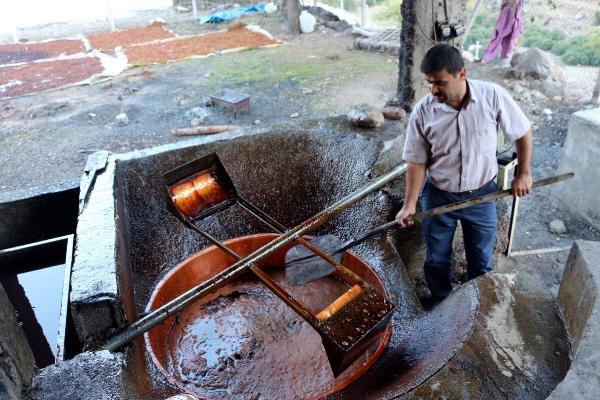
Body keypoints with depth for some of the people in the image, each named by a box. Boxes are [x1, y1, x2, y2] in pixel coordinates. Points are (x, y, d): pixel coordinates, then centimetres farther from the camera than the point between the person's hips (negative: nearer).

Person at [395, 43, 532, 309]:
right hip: (438, 196, 0)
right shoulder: (422, 111, -17)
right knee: (436, 258, 17)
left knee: (481, 260, 17)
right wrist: (410, 204, -13)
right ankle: (440, 299, 43)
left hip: (481, 195, 0)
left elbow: (522, 133, -3)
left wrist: (523, 173, 0)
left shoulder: (493, 96, -19)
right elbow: (417, 162, -9)